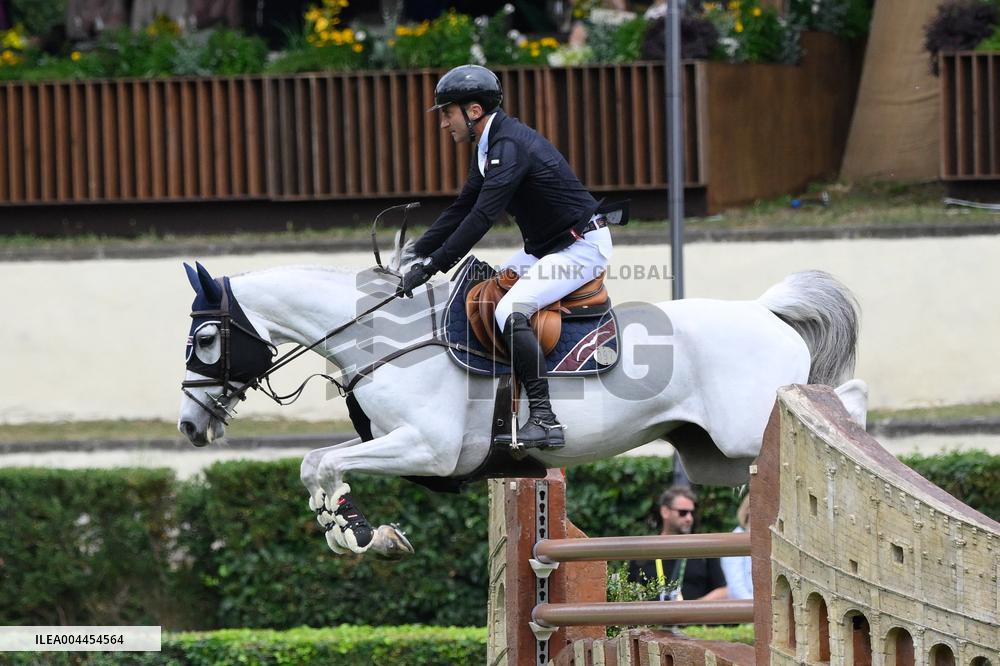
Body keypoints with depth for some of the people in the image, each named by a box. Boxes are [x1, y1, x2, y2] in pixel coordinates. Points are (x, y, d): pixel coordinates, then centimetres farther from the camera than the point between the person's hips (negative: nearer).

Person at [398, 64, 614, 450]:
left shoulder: (509, 146, -22)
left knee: (511, 312, -27)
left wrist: (432, 266, -30)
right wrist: (416, 253, 10)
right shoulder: (489, 147, 11)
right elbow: (462, 210, 18)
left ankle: (544, 419, -30)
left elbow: (482, 217, -30)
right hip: (545, 248, 11)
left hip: (582, 246, -11)